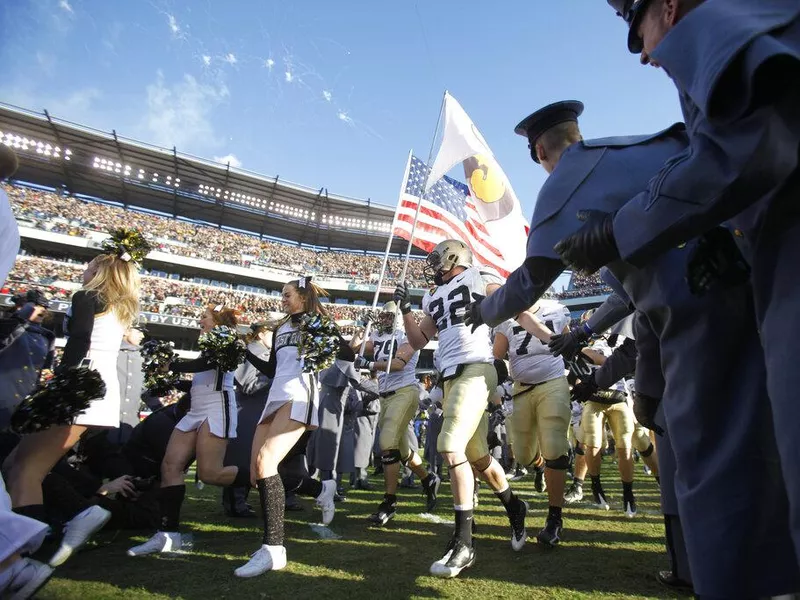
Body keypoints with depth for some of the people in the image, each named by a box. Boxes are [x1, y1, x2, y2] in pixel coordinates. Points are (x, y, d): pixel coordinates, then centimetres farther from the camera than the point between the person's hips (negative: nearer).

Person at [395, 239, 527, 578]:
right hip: (450, 377, 7)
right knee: (477, 456, 12)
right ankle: (515, 508, 35)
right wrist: (405, 309, 12)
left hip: (475, 370, -7)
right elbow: (418, 342, 23)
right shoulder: (433, 299, 22)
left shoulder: (477, 277, 4)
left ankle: (463, 542, -8)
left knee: (451, 448, -18)